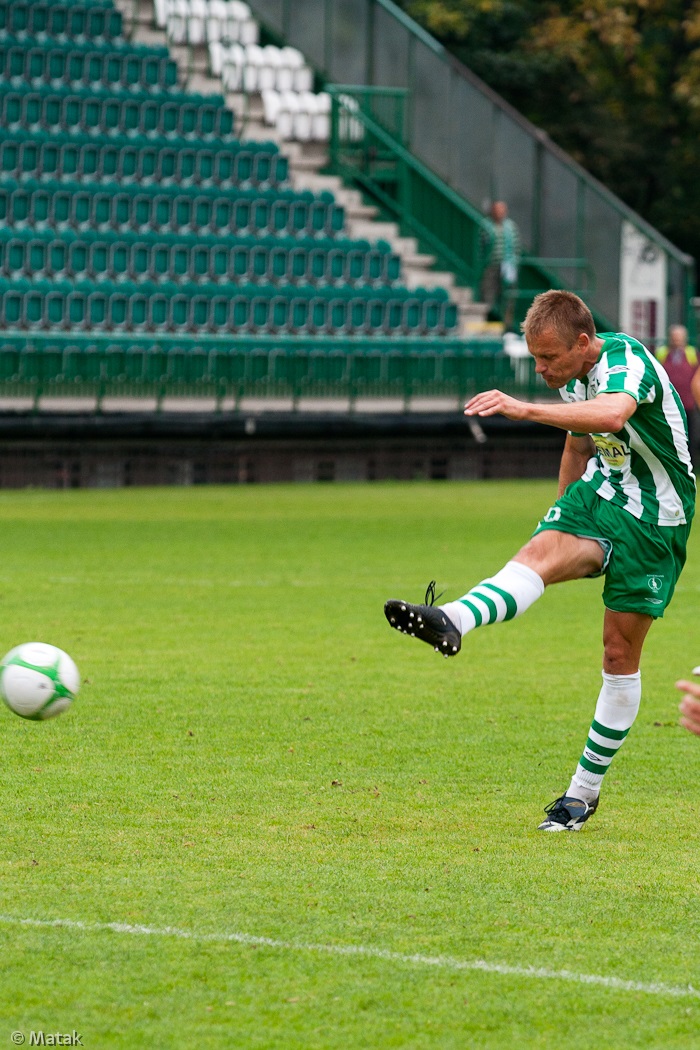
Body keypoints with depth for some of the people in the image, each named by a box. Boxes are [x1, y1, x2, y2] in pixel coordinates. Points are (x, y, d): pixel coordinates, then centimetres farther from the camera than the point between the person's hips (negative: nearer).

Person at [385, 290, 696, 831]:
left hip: (654, 517, -6)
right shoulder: (574, 375, 2)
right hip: (600, 491, 6)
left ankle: (586, 790, 8)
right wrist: (562, 515, 28)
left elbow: (612, 414, -48)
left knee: (620, 653, -1)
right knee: (540, 553, -27)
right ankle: (451, 621, -54)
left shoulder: (626, 359, -24)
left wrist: (524, 409, -53)